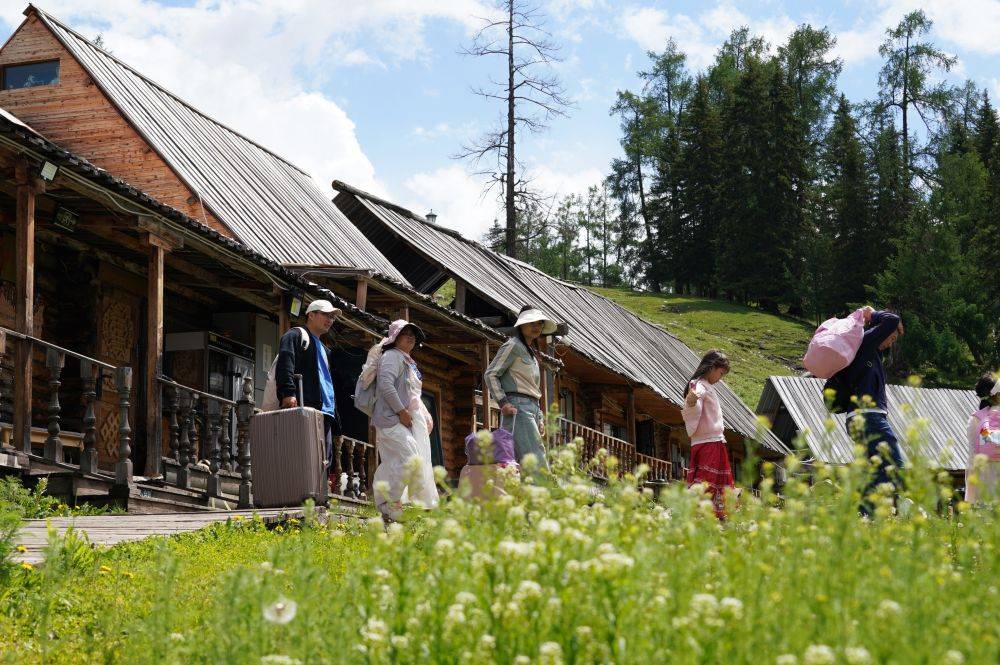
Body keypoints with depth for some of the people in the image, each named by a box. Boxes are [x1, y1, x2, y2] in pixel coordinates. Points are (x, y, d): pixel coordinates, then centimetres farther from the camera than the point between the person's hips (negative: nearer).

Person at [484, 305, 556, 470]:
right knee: (536, 460, -20)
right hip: (517, 407, -9)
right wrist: (503, 402, -16)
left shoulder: (531, 352, 25)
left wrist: (540, 418, 19)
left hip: (532, 408, 9)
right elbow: (490, 374, -8)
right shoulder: (513, 346, -1)